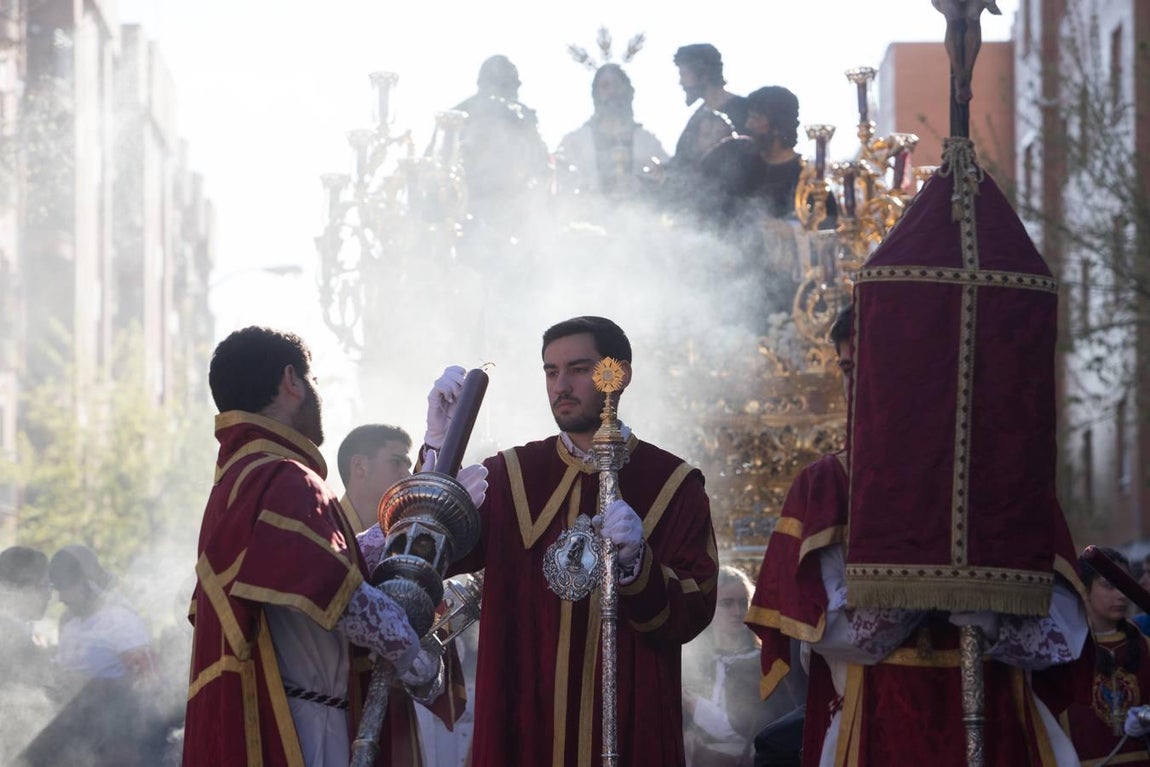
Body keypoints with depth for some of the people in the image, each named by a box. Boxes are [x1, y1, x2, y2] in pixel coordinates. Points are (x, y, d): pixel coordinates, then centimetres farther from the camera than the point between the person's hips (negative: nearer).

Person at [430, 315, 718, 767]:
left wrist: (636, 561, -25)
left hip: (629, 725, -2)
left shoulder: (673, 484, 0)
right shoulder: (511, 475, 5)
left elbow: (692, 616, -7)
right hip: (522, 725, 2)